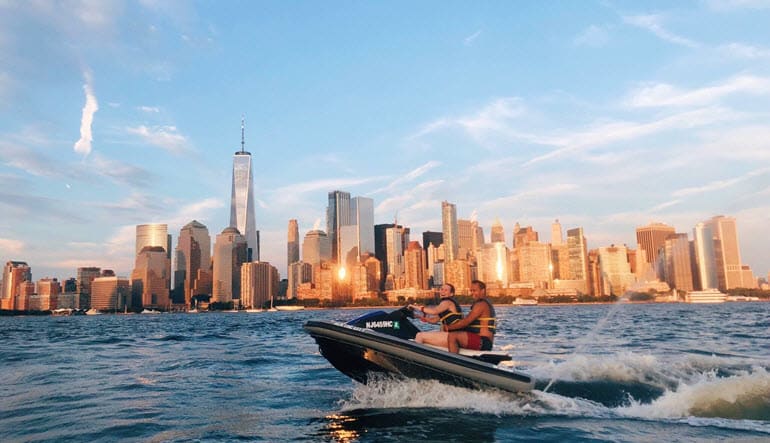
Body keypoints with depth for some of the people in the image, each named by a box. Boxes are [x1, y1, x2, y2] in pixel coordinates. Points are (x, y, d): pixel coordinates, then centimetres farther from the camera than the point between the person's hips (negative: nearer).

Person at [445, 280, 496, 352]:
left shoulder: (480, 304, -11)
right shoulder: (486, 304, 22)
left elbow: (465, 322, -16)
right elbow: (469, 322, 22)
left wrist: (449, 327, -5)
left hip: (482, 342, -11)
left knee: (452, 336, -24)